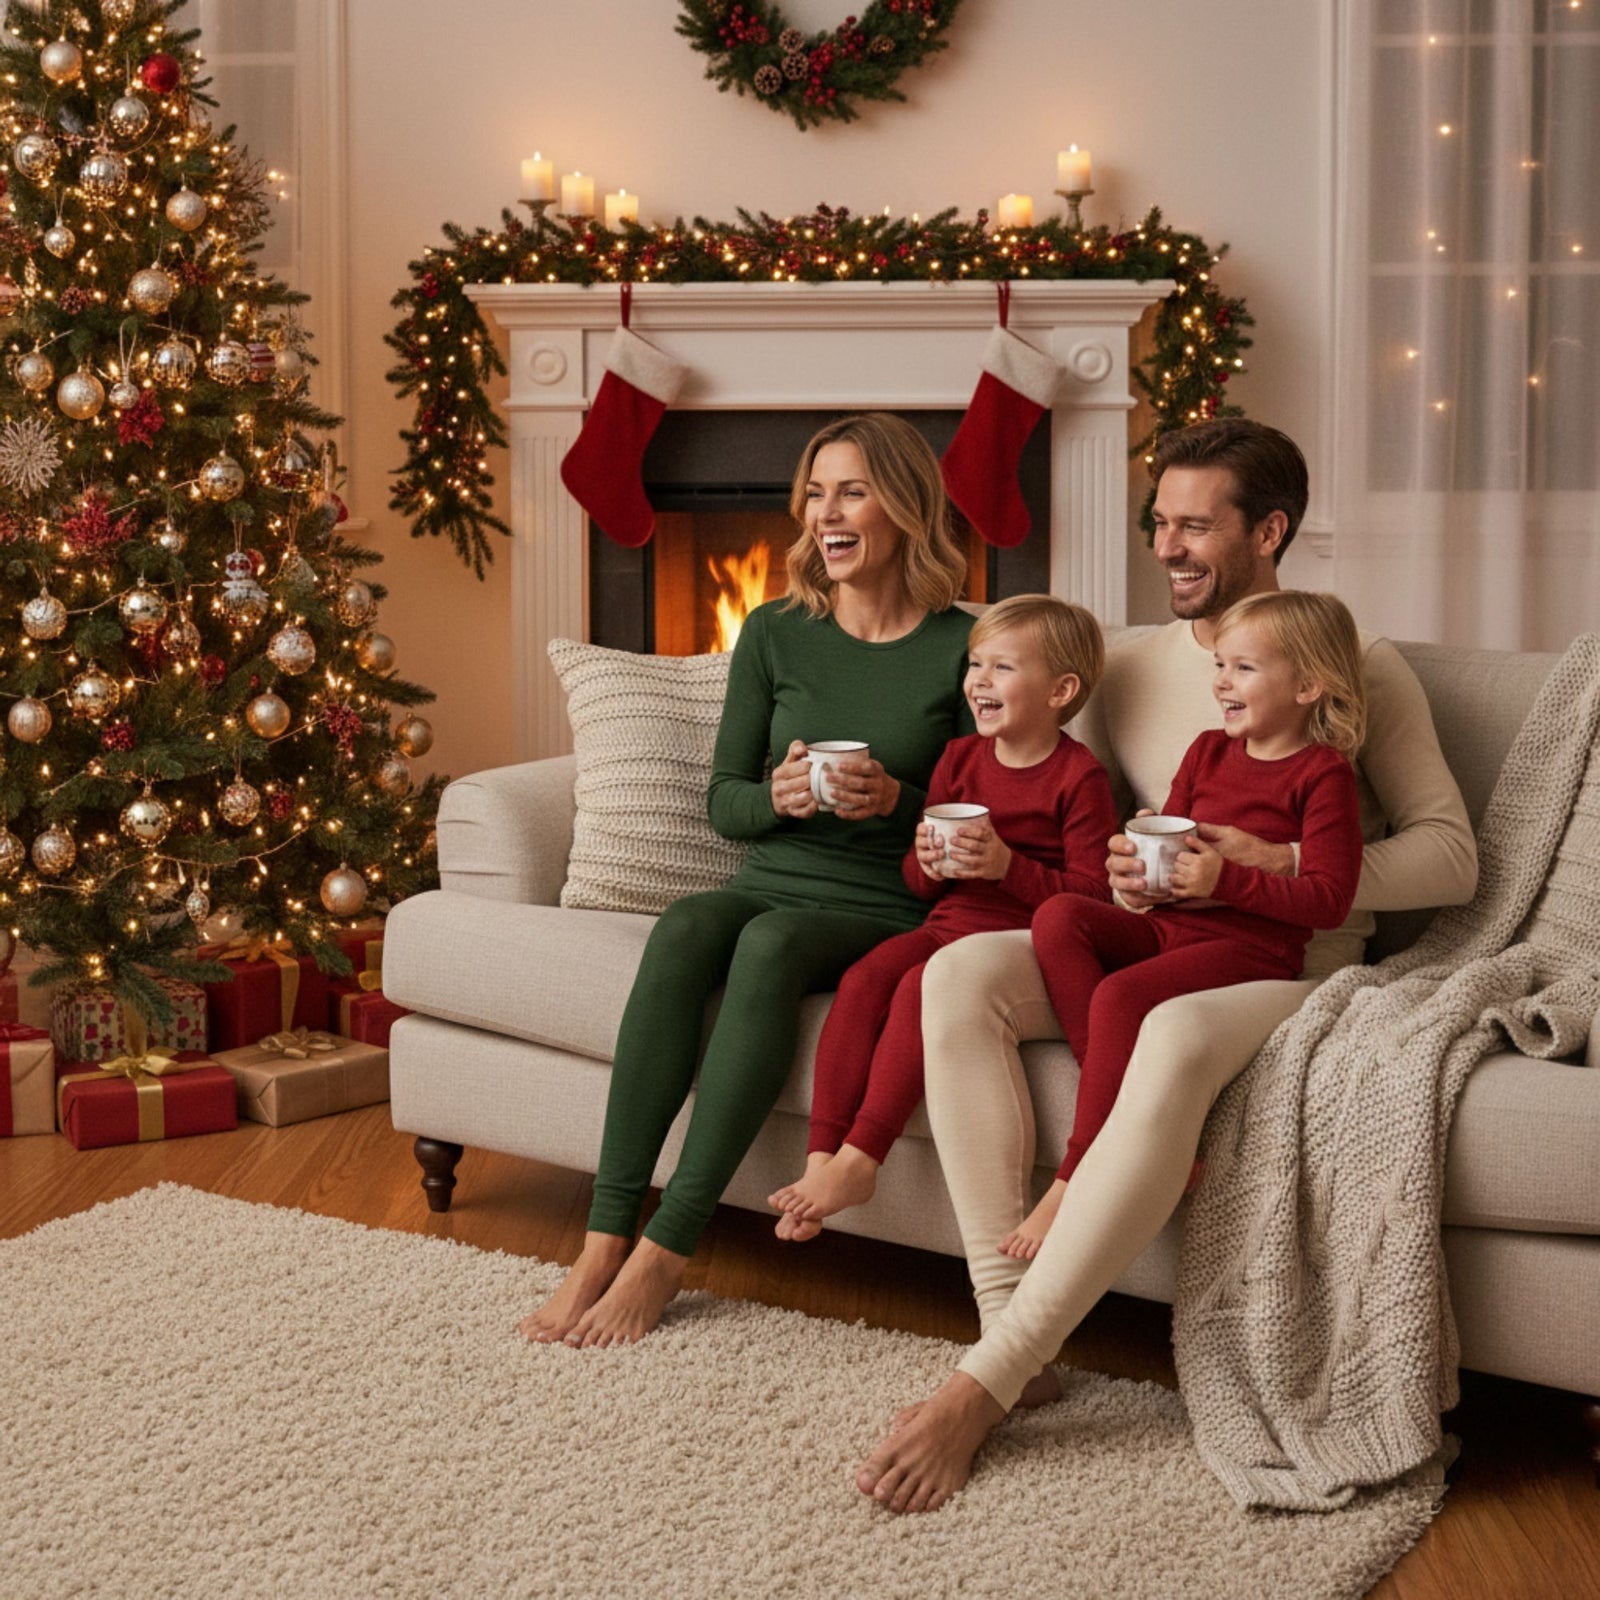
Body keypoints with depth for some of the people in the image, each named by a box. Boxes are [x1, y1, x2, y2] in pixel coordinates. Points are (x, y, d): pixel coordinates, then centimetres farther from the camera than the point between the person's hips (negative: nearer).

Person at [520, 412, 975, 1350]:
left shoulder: (962, 649, 1)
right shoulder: (776, 635, 10)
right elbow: (723, 801, 12)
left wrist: (899, 802, -16)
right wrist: (777, 797, -10)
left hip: (886, 914, -3)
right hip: (773, 883, 3)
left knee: (770, 942, -35)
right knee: (686, 927, -31)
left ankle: (668, 1249, -32)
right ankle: (605, 1240, -33)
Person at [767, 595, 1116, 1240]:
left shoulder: (1078, 777, -4)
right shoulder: (959, 759, 16)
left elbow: (1091, 896, -11)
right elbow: (915, 878, 20)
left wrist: (1006, 865, -21)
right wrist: (928, 864, -5)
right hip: (948, 921, 6)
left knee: (920, 988, -31)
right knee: (863, 978, -23)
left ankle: (858, 1160, -27)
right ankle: (821, 1158, -27)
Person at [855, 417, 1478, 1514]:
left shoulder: (1363, 670, 4)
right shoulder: (1131, 670, 16)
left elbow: (1451, 856, -2)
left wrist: (1287, 867, -17)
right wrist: (1110, 875, -7)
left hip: (1286, 964, -4)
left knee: (1177, 1038, -41)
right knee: (960, 972, -27)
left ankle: (985, 1383, -37)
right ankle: (1020, 1343, -30)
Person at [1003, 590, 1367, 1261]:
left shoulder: (1322, 773, -3)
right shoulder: (1208, 751, 18)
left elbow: (1328, 899, -11)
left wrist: (1225, 880, -18)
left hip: (1251, 948, -7)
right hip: (1168, 927, 7)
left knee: (1120, 996, -31)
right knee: (1058, 914, -19)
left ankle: (1073, 1183, -21)